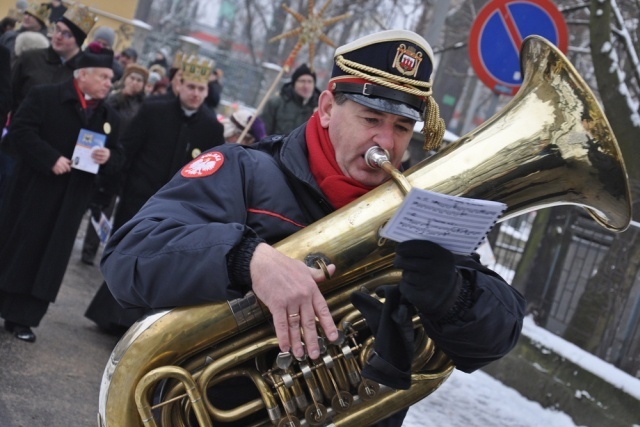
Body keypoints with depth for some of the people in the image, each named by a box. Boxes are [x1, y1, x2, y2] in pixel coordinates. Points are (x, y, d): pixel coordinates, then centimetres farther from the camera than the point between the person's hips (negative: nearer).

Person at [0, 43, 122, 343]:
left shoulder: (108, 116, 10)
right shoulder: (45, 96, -5)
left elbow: (118, 157, 12)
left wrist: (108, 157, -13)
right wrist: (51, 159, -22)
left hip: (71, 201, 4)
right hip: (33, 190, -4)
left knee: (49, 259, 4)